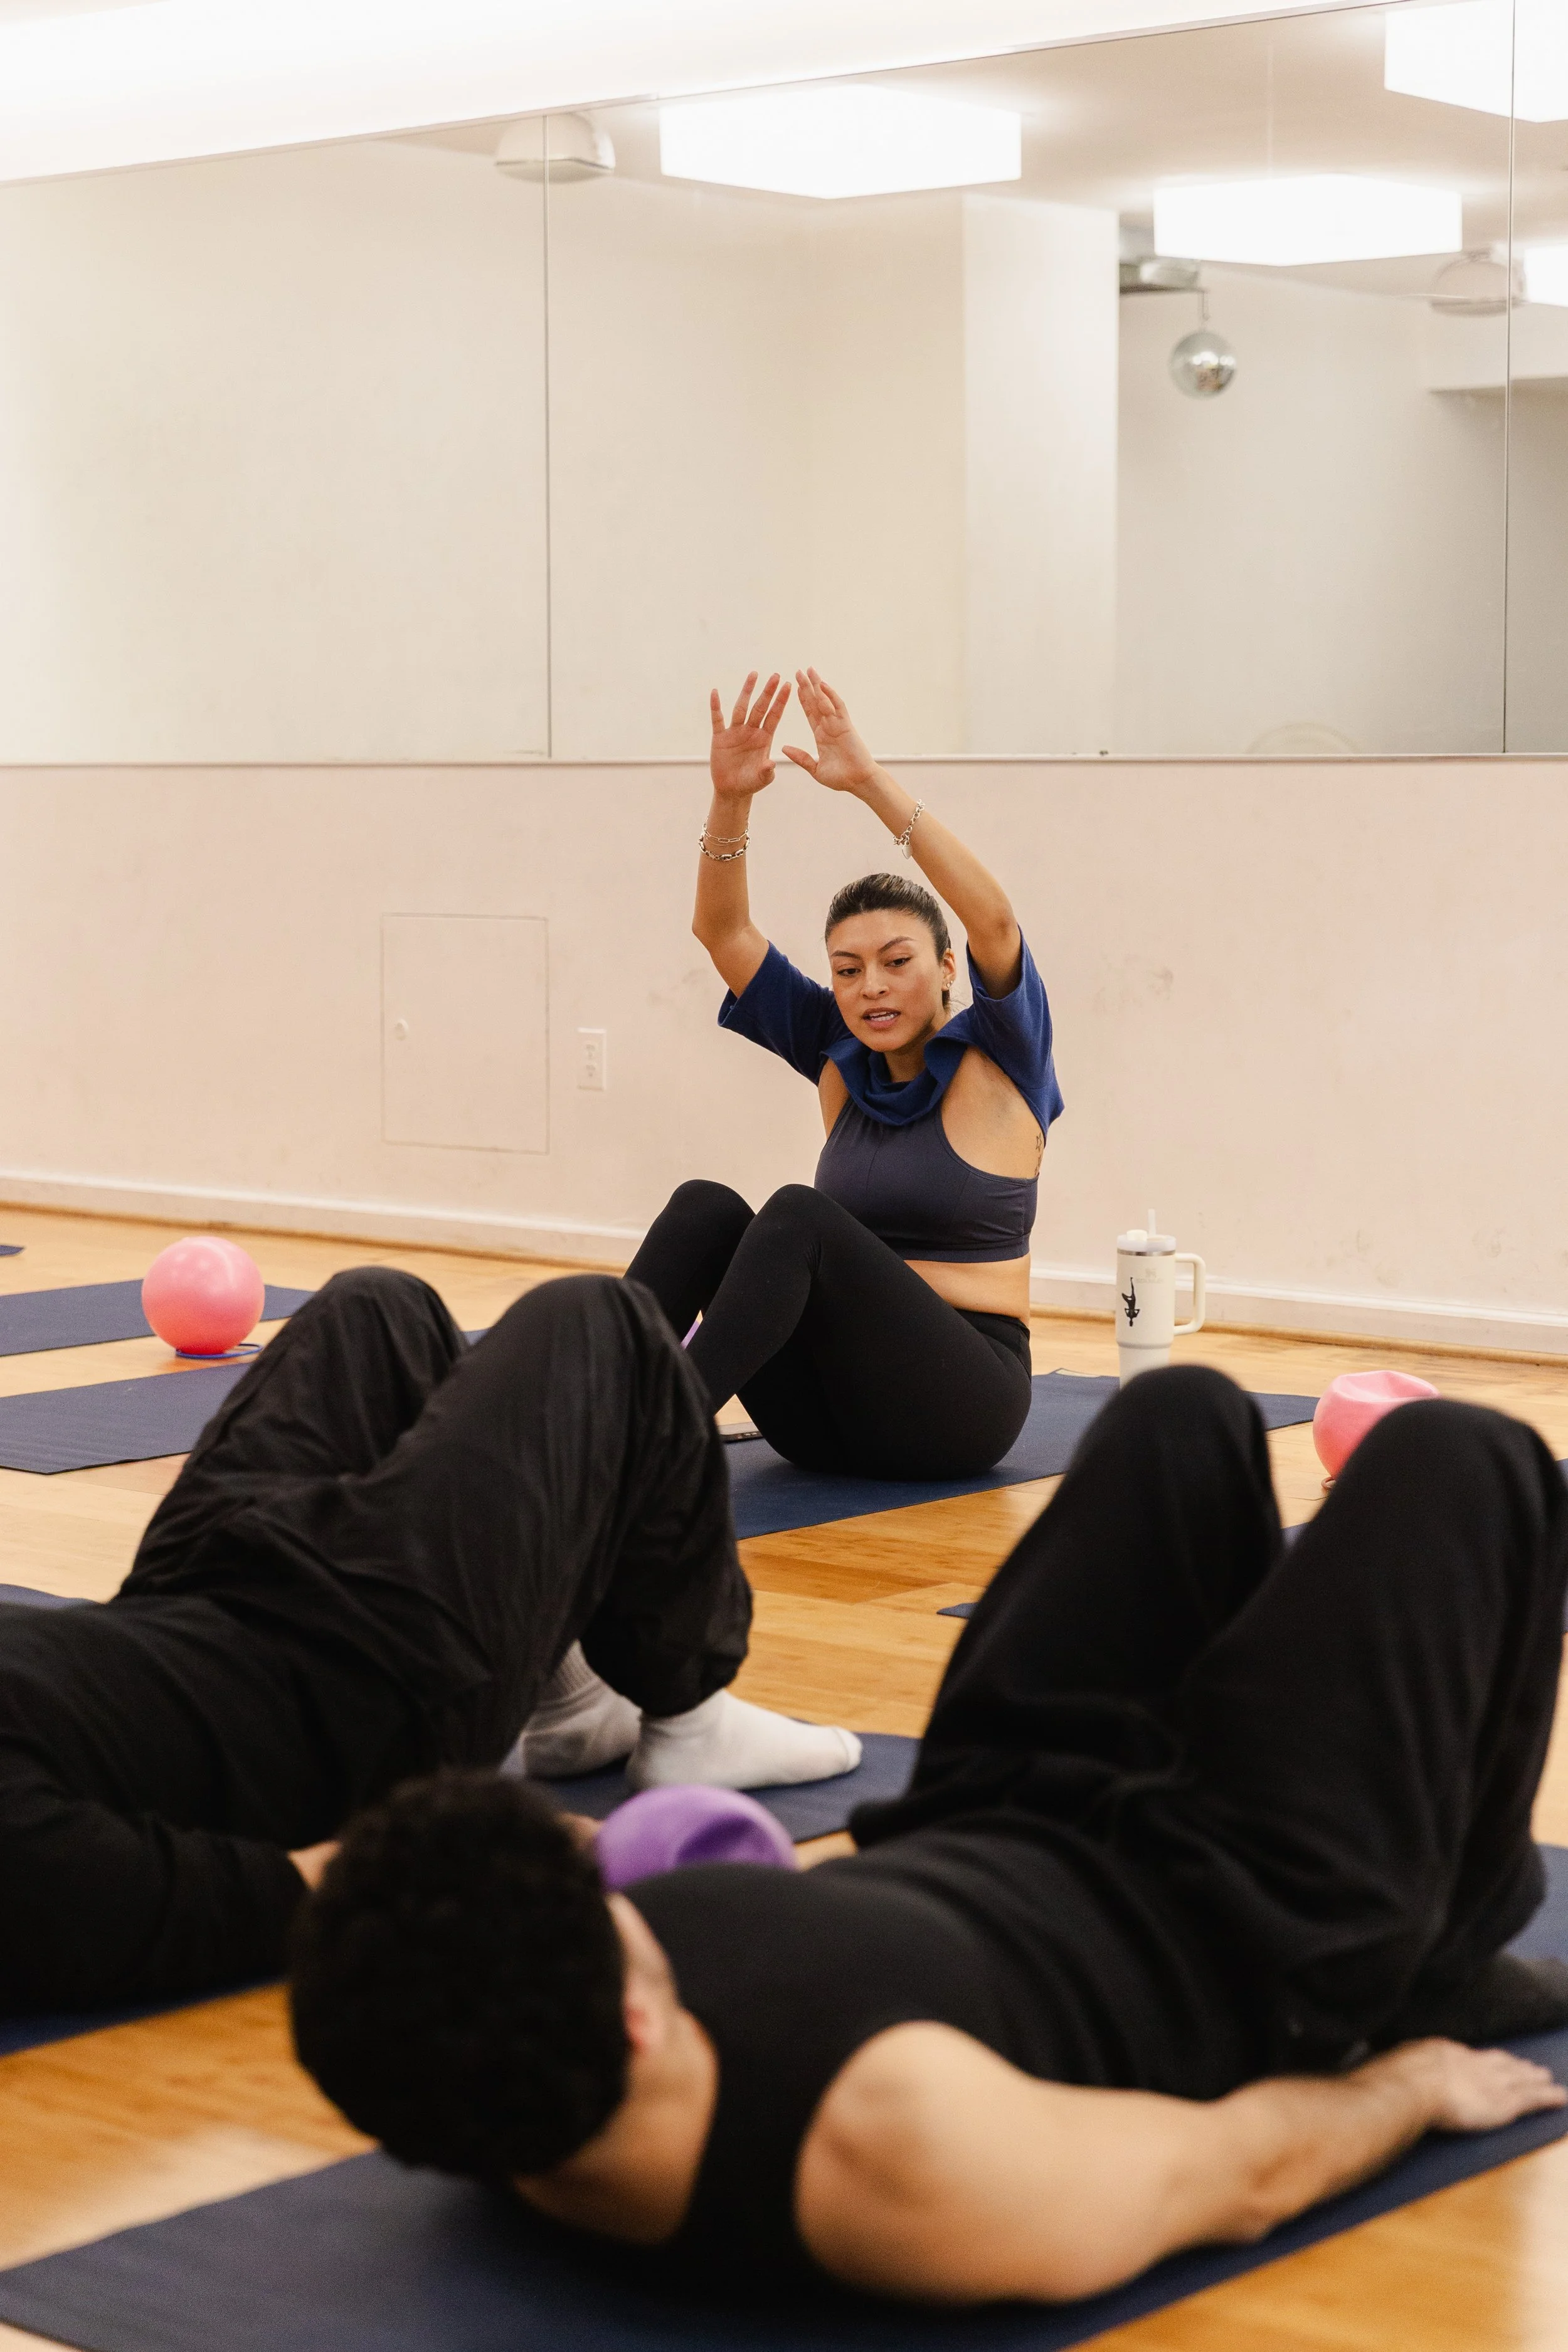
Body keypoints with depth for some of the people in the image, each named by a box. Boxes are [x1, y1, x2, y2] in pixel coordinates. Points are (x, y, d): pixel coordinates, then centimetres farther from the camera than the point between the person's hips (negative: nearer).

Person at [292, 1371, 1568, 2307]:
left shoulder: (495, 2095, -27)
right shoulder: (899, 2155, -46)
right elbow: (1242, 2171, -26)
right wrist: (1415, 2080, -6)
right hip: (1218, 1943, -6)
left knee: (1185, 1416, 18)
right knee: (1465, 1466, 3)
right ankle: (1445, 1973, 26)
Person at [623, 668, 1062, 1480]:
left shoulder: (998, 1060, -1)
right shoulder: (840, 1060, 12)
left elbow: (993, 918, -20)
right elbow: (723, 932, 4)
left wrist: (870, 782, -27)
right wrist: (730, 800, -12)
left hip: (955, 1404, -5)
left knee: (801, 1213, -29)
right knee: (705, 1206, -19)